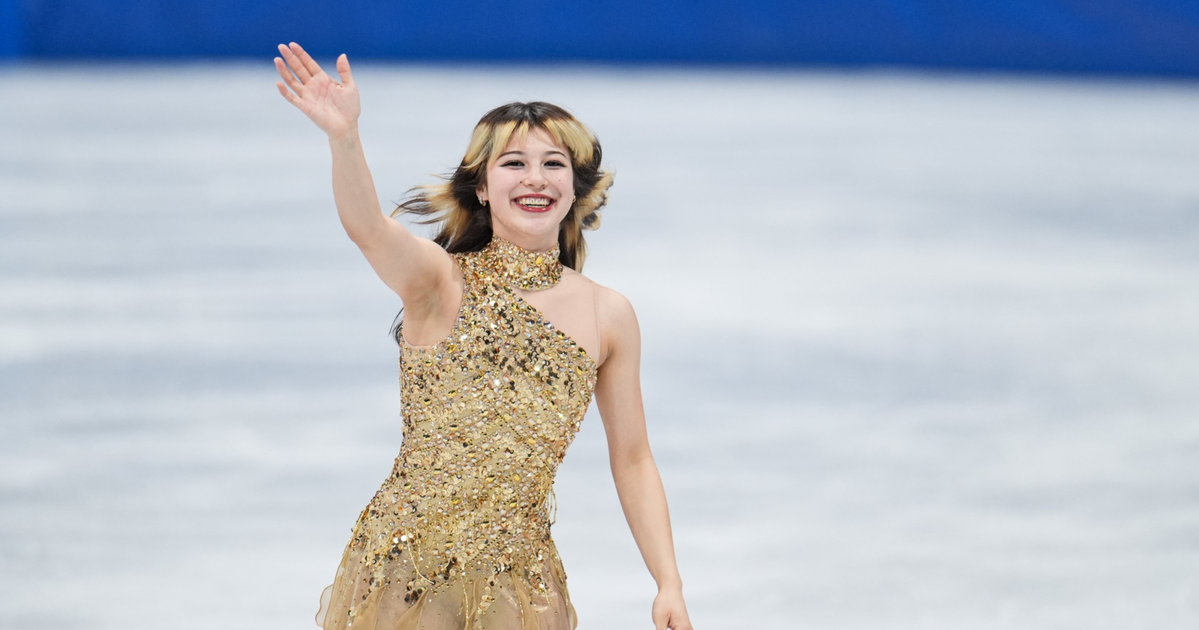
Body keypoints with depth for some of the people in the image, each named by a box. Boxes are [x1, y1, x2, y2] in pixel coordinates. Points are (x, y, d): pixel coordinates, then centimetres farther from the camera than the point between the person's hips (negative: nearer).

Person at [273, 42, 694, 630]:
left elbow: (631, 460, 10)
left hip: (518, 582, 2)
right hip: (403, 571, -2)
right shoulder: (440, 281, -4)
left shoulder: (608, 316, 4)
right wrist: (344, 136, -46)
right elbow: (366, 226, -26)